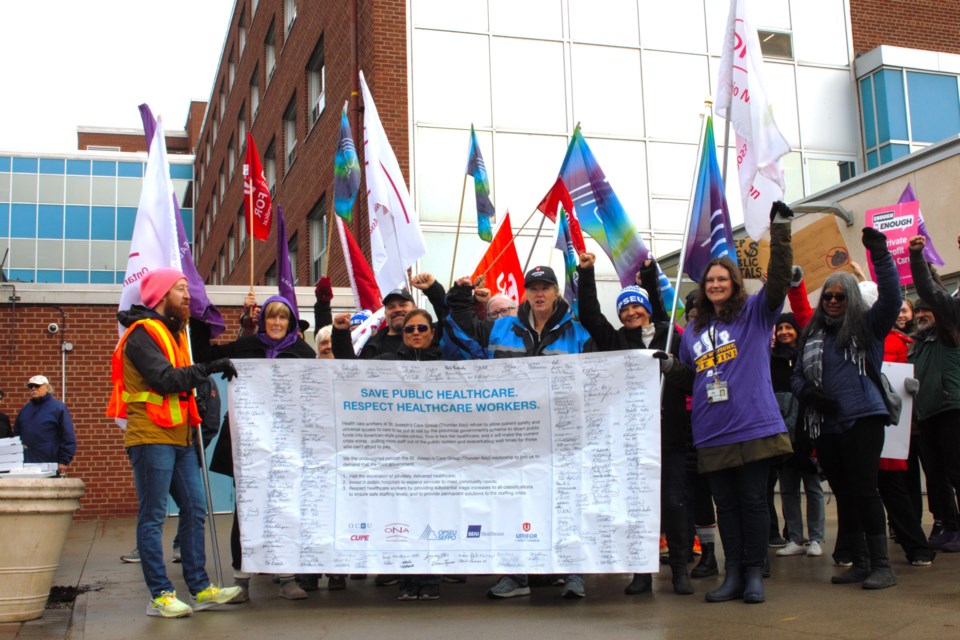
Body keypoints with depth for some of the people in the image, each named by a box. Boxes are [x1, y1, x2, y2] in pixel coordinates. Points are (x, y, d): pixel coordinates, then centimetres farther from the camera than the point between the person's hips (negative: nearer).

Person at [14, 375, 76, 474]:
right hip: (26, 465, 5)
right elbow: (16, 433, 20)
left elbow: (68, 438, -7)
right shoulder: (25, 409, 15)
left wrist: (64, 461, -12)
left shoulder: (58, 408, -2)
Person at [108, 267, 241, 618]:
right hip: (151, 437, -9)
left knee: (195, 510, 7)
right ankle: (160, 595, 2)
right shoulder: (143, 333, -8)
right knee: (153, 517, -3)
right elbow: (166, 380, -20)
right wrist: (208, 369, -21)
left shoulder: (174, 332, 21)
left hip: (179, 438, 9)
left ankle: (200, 588, 12)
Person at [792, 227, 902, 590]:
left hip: (862, 419, -5)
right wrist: (809, 393, -5)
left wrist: (880, 255, -22)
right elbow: (797, 377, 17)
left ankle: (881, 565, -5)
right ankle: (861, 563, 18)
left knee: (863, 489, -12)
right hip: (825, 425, 5)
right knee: (843, 494, 9)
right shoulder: (812, 336, 16)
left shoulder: (867, 326, 4)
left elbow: (891, 298, -12)